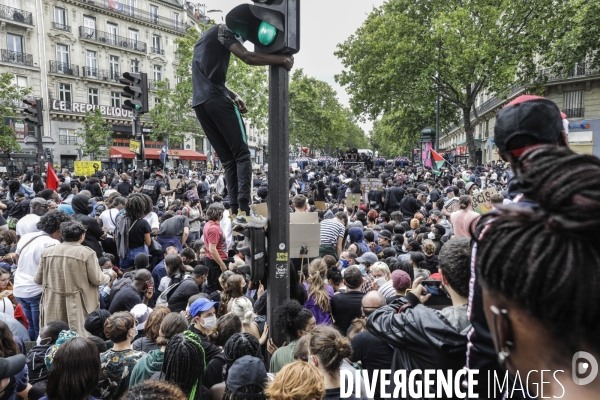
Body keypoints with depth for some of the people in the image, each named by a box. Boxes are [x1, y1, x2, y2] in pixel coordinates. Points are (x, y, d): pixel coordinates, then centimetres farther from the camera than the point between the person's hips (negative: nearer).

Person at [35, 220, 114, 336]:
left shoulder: (47, 252, 1)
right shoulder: (87, 253, -12)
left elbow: (37, 279, 9)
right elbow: (97, 280, -8)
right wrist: (109, 275, 12)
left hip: (53, 309, 4)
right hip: (77, 308, -4)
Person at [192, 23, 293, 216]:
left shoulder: (205, 38, 31)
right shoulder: (223, 30, 5)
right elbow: (248, 57, -10)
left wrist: (235, 96, 15)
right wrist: (283, 59, 0)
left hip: (199, 103, 8)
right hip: (217, 100, -8)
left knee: (227, 158, 6)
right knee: (241, 154, -8)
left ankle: (235, 210, -2)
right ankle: (244, 209, -20)